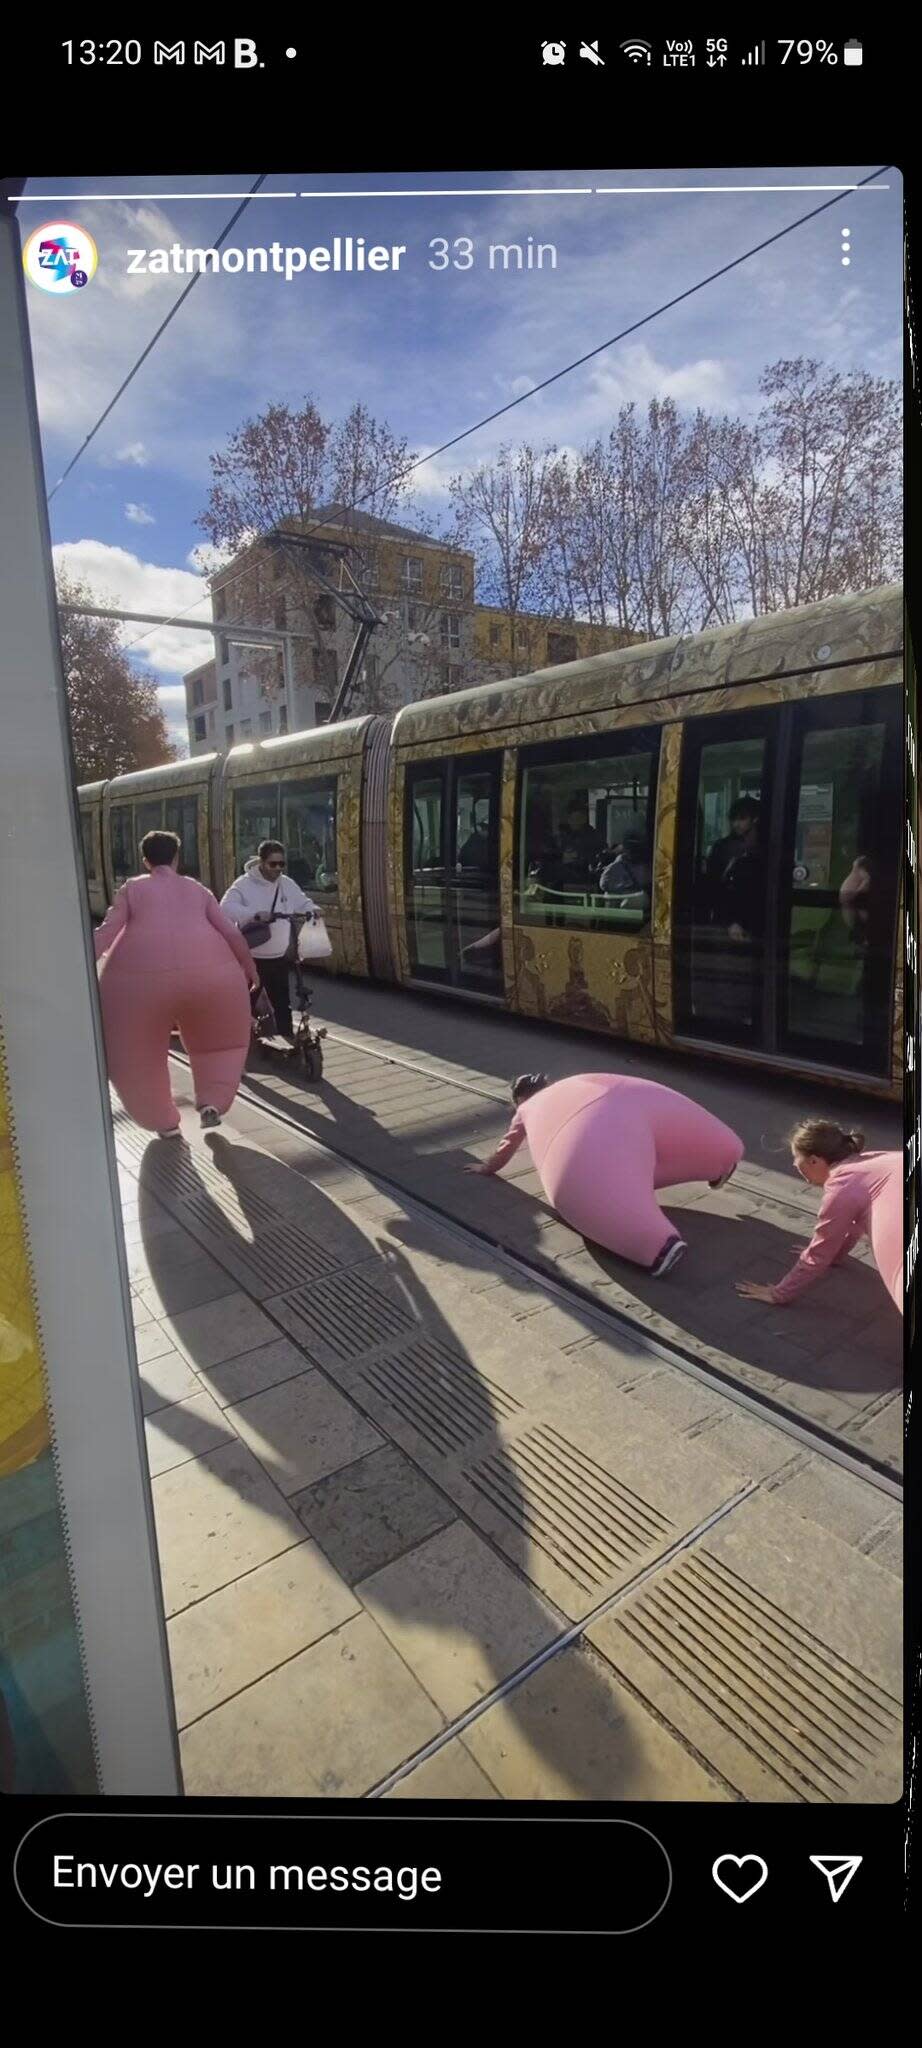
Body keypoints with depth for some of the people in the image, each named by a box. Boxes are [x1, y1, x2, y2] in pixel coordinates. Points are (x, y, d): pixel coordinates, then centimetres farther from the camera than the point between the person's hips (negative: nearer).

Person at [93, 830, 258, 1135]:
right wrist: (249, 968, 28)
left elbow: (106, 932, 4)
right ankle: (212, 1101, 10)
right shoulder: (197, 889, 20)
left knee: (138, 1052, 18)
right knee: (217, 1038, 26)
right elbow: (231, 933, 17)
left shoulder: (132, 889, 14)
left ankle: (165, 1122, 25)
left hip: (142, 974, -2)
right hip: (208, 970, 2)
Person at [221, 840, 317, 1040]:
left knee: (282, 1005, 8)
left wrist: (312, 910, -10)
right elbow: (227, 907, -27)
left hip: (279, 958, 5)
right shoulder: (245, 884, -13)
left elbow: (304, 903, 15)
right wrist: (255, 914, -42)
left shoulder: (287, 884, 4)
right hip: (251, 958, -4)